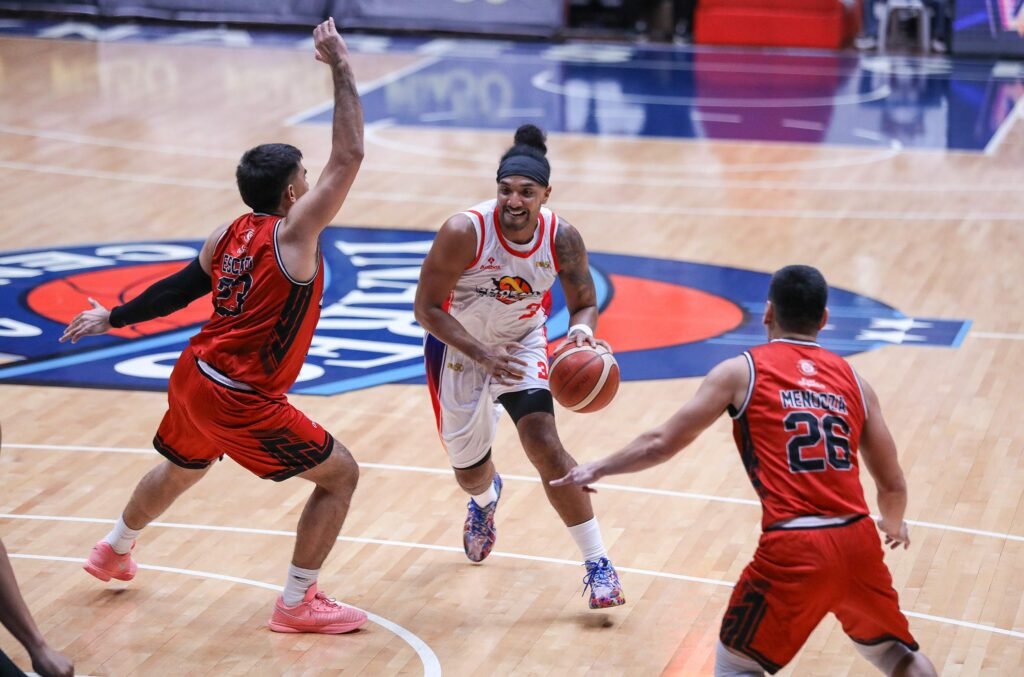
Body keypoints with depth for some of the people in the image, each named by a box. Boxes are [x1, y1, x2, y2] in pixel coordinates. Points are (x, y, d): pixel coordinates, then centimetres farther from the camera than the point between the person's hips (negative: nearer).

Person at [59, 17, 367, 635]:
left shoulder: (228, 235, 3)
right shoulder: (293, 234, -19)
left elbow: (176, 291, 13)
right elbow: (350, 156, -23)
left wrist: (112, 319, 28)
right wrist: (341, 67, -18)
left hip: (193, 380, 9)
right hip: (242, 402, -9)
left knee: (181, 468, 36)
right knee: (340, 473, 4)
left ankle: (114, 552, 59)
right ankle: (298, 604, 8)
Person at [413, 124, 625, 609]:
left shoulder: (562, 238, -22)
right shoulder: (464, 232, -31)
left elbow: (584, 303, -7)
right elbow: (427, 308, -25)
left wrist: (581, 330, -32)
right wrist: (483, 355, -36)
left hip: (522, 343, 1)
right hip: (458, 348, -1)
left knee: (545, 445, -20)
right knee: (469, 472, 14)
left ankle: (598, 564, -11)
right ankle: (485, 499, 56)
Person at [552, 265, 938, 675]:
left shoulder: (742, 371, 5)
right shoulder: (851, 379, 14)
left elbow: (660, 445, 7)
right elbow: (893, 486, 17)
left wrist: (597, 469, 24)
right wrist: (894, 526, 39)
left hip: (792, 550, -3)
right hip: (857, 543, 3)